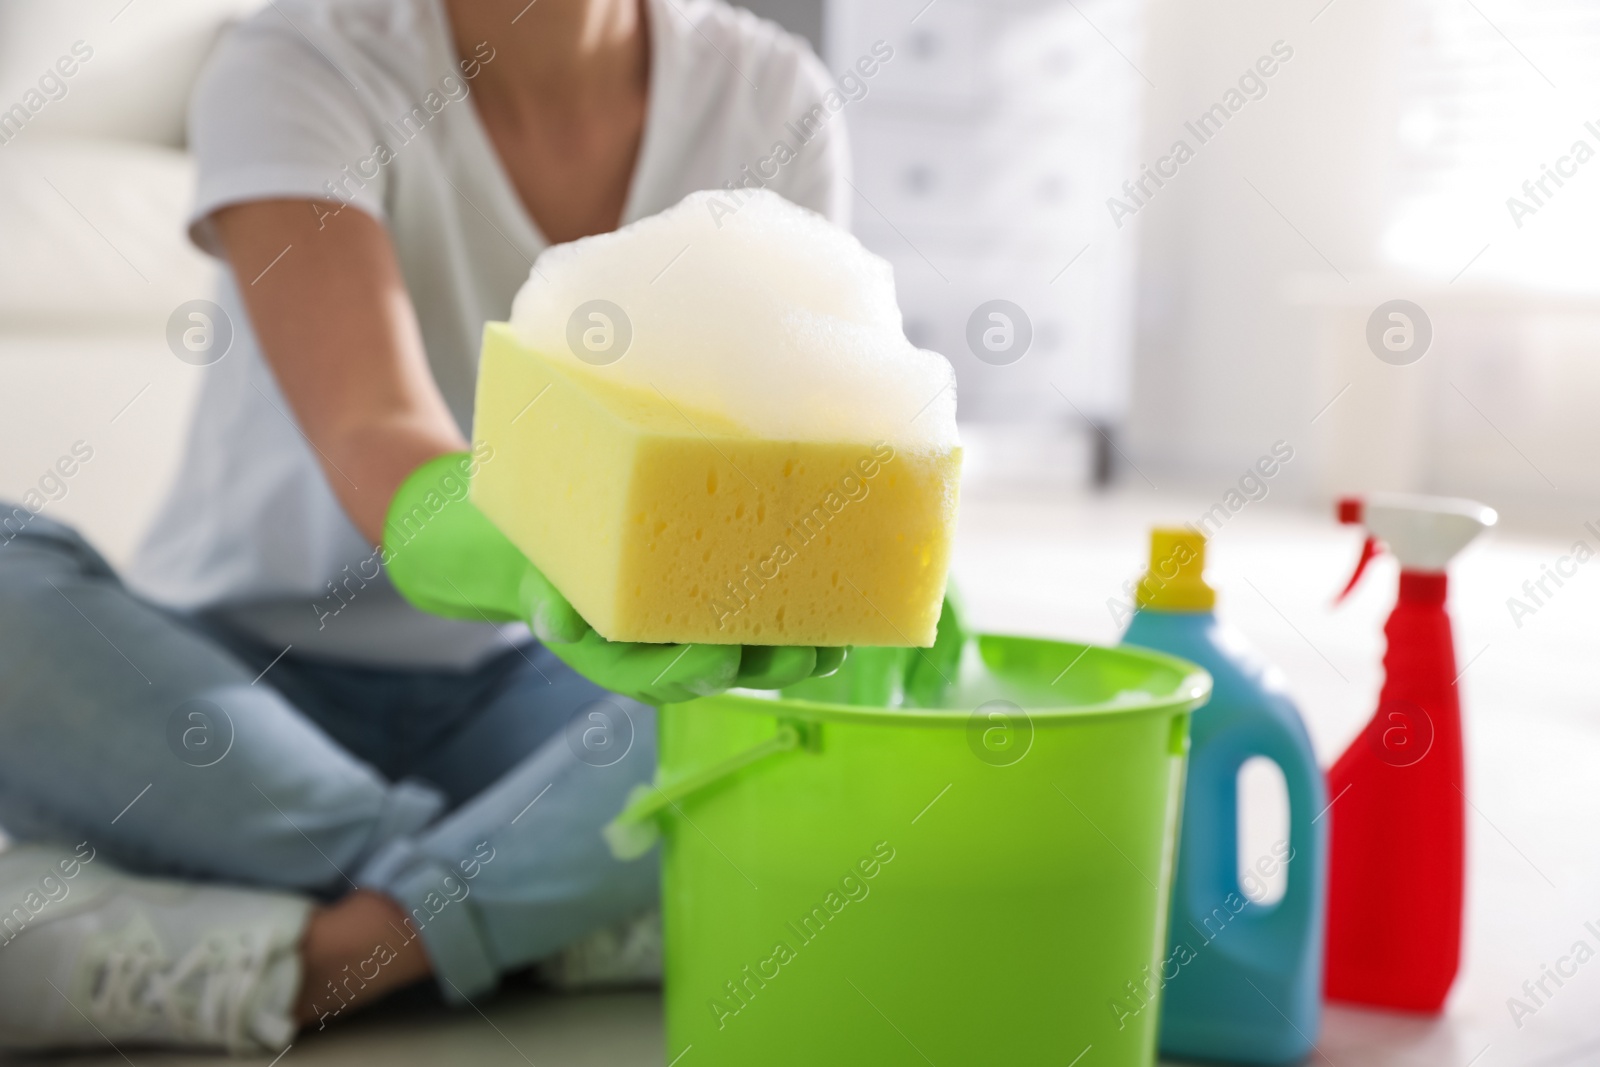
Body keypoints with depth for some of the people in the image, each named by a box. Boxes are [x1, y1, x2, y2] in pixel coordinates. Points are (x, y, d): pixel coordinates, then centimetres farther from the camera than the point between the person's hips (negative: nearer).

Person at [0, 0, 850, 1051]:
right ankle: (557, 899, -24)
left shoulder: (768, 96, -4)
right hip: (236, 685, -1)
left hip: (524, 696, 2)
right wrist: (543, 566, -52)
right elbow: (374, 448, -29)